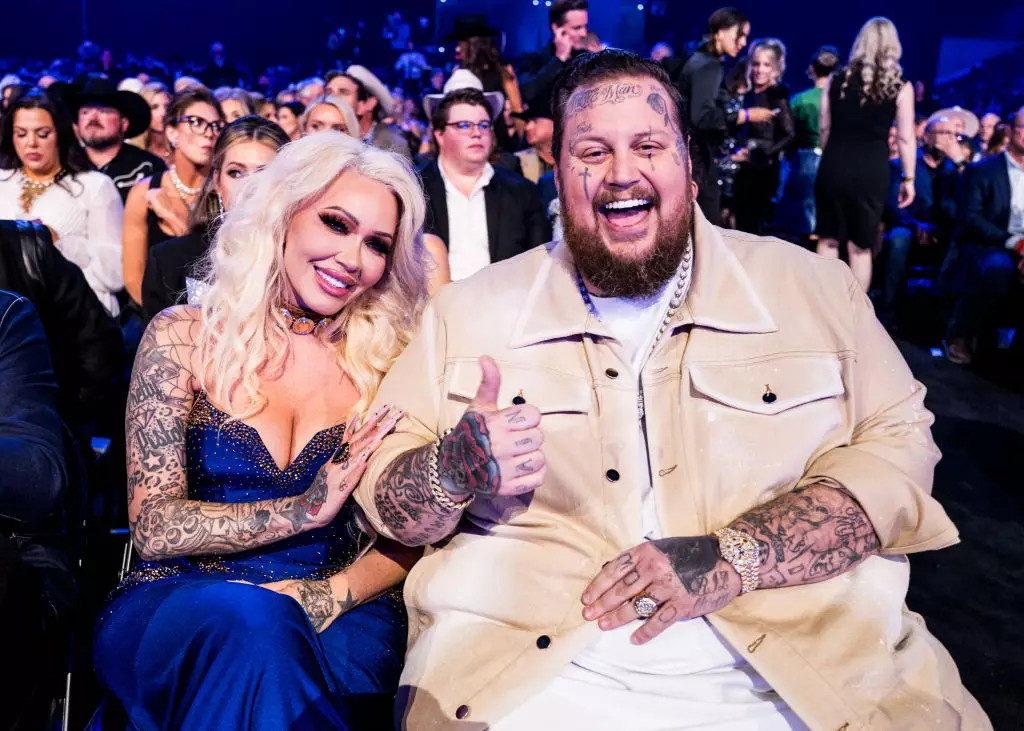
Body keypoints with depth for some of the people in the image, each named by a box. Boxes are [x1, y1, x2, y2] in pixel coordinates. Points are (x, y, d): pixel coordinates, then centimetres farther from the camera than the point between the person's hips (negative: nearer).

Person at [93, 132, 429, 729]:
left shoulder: (384, 358, 7)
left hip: (338, 617, 1)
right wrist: (304, 510, -17)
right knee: (249, 616, -35)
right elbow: (153, 527, -4)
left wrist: (333, 594, -16)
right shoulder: (185, 336, 3)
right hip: (176, 607, 0)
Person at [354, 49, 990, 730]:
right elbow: (380, 489, 6)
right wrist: (456, 470, -18)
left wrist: (732, 557, -15)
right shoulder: (470, 310, 6)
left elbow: (900, 447, -1)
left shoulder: (815, 286, 7)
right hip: (525, 669, -1)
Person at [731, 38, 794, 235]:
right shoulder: (750, 94, 11)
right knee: (742, 226, 10)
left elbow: (789, 136, -16)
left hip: (763, 170, -7)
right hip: (746, 169, 7)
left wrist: (760, 154, -20)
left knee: (752, 228, -4)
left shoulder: (777, 95, -8)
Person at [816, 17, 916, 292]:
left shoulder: (837, 80, 6)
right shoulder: (901, 87, 0)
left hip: (834, 165, 2)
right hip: (872, 170, -1)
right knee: (860, 247, 8)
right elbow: (905, 138, 0)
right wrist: (908, 178, 8)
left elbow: (824, 129, 11)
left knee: (828, 240, 14)